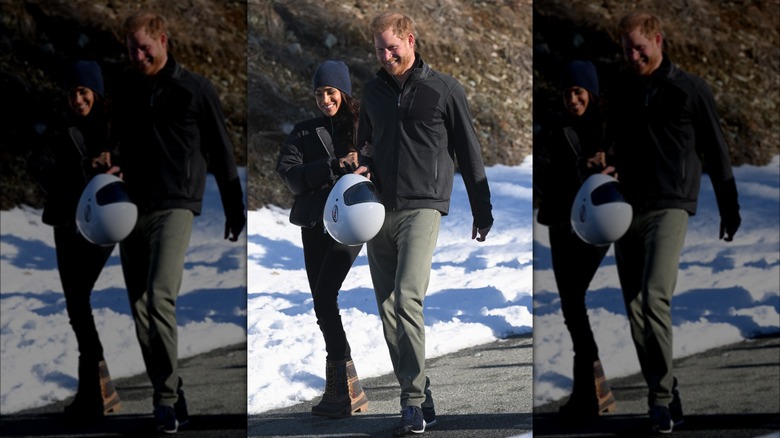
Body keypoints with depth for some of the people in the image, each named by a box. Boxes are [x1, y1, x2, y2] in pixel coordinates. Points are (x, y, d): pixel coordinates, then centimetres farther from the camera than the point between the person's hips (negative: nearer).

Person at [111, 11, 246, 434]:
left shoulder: (195, 90, -1)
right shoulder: (123, 90, 11)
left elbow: (221, 153, 5)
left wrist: (235, 209, 7)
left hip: (174, 208, -5)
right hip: (130, 210, 5)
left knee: (160, 298, -20)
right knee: (140, 308, 4)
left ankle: (167, 398, -16)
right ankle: (168, 396, 13)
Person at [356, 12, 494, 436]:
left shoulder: (444, 90, 0)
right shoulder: (373, 91, 14)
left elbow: (469, 153, 5)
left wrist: (482, 210, 6)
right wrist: (362, 166, 4)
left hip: (421, 208, -6)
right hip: (379, 210, 6)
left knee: (406, 299, -19)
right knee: (387, 309, 3)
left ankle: (414, 401, -19)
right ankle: (419, 395, 10)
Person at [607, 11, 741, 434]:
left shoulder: (691, 90, -1)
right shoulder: (619, 90, 10)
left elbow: (715, 152, 5)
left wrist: (729, 208, 7)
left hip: (669, 208, -5)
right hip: (625, 209, 5)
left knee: (655, 298, -19)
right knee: (635, 308, 4)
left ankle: (662, 397, -15)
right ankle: (662, 393, 13)